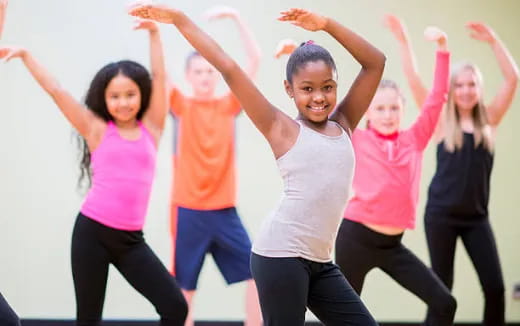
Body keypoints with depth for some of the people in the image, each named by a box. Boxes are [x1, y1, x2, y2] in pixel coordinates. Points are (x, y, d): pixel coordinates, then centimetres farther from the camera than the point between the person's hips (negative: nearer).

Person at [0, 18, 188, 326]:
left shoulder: (150, 128, 7)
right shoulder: (97, 129, 3)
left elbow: (159, 77, 2)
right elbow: (55, 89, 2)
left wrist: (154, 33, -3)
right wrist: (25, 54, -1)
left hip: (131, 239, 2)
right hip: (92, 231, -2)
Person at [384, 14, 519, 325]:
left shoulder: (489, 122, 6)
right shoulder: (443, 124, 0)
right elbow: (415, 81, -6)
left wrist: (493, 40, -10)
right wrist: (404, 40, -12)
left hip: (476, 217, 2)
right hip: (442, 215, -2)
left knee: (495, 286, -2)